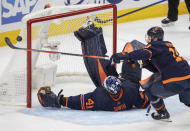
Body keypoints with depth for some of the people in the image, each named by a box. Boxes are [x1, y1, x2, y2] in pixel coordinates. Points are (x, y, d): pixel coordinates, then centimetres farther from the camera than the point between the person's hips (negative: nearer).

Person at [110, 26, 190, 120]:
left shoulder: (155, 45, -2)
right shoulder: (168, 45, 25)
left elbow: (144, 53, -24)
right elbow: (159, 69, 26)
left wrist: (123, 56, -27)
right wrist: (147, 64, 12)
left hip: (175, 82, -8)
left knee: (150, 90, 14)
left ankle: (162, 113, 26)